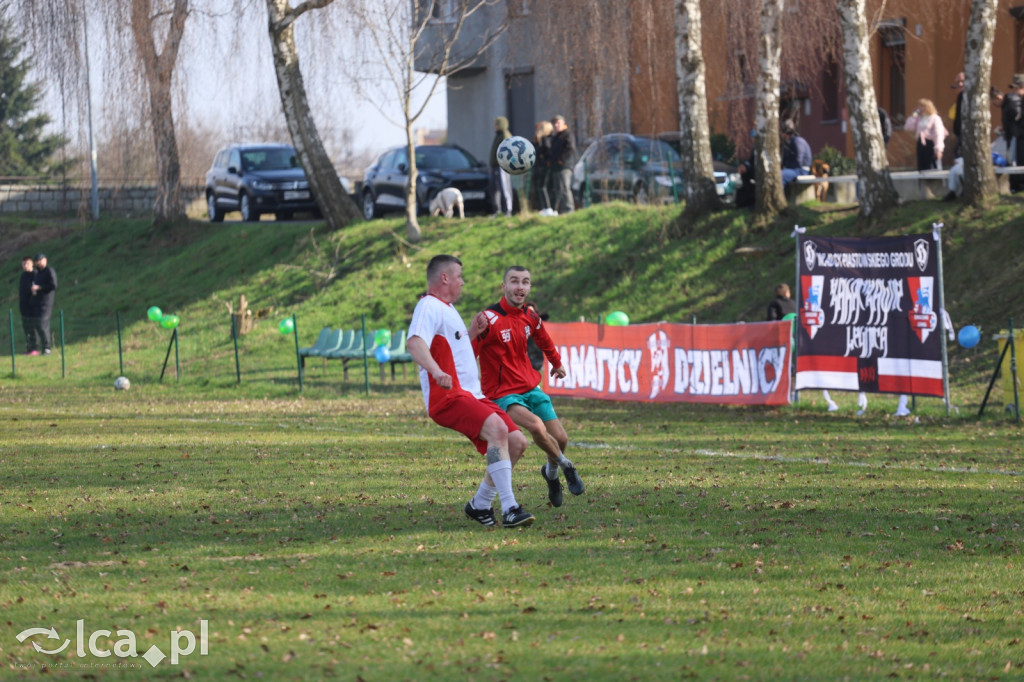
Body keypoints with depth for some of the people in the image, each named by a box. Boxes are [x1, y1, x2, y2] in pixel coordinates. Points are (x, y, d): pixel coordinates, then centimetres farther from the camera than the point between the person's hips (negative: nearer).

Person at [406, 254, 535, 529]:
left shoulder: (447, 308, 25)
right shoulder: (429, 306, -9)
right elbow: (415, 342, -29)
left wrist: (475, 330, 39)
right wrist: (436, 371, -44)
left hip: (471, 396, 10)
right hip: (447, 397, -10)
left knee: (516, 441, 3)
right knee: (497, 428, -31)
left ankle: (480, 504, 16)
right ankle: (509, 509, -35)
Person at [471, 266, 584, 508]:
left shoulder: (530, 317, 3)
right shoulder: (490, 319, -19)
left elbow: (544, 342, 27)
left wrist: (557, 363, 40)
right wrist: (475, 332, -42)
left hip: (531, 388, 7)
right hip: (502, 394, -7)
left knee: (560, 439, 3)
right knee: (536, 425, -31)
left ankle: (551, 472, 38)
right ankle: (565, 465, -2)